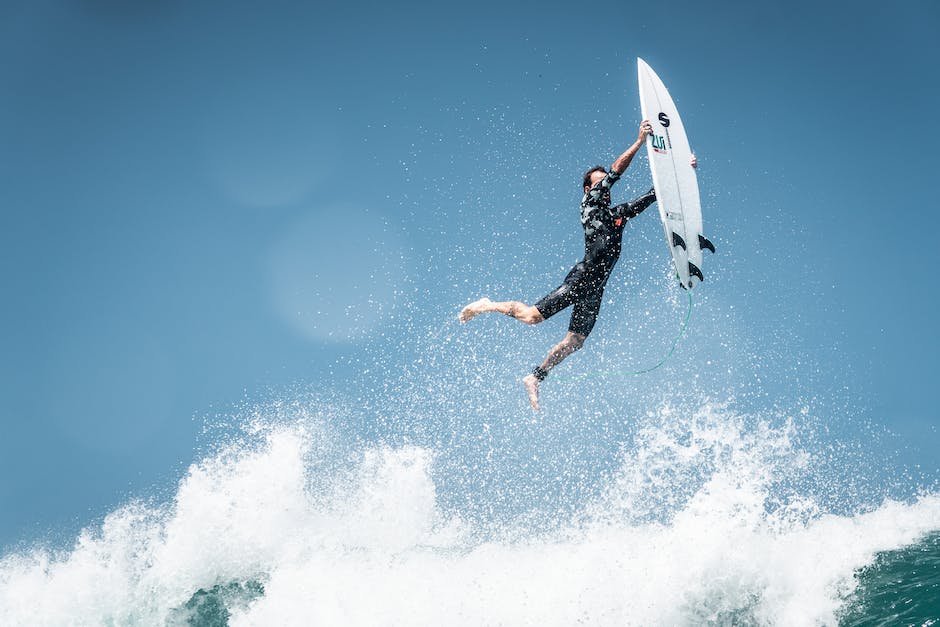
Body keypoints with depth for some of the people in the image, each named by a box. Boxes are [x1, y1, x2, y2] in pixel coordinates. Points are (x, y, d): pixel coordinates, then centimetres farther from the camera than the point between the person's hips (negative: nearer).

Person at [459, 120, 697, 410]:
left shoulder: (619, 214, 21)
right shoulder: (589, 204, 2)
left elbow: (653, 195, 23)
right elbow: (615, 171, -8)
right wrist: (640, 141, -13)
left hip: (596, 288, 7)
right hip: (582, 277, -7)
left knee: (575, 342, 5)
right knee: (531, 316, -12)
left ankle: (535, 378, 16)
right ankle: (488, 305, 11)